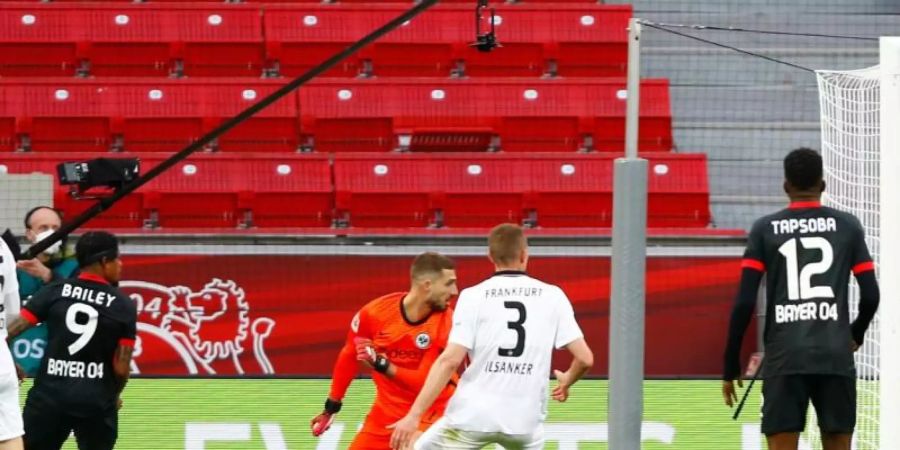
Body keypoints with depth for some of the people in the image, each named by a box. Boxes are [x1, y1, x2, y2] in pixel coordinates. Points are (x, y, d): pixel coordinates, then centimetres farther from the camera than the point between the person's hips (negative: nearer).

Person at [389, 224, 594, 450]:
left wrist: (414, 415, -9)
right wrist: (566, 381, 24)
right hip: (525, 421, 2)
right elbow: (585, 358, 1)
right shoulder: (552, 296, 5)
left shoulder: (474, 296, 0)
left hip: (474, 415, -2)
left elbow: (450, 360, -9)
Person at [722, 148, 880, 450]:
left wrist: (731, 367, 5)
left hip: (784, 358, -1)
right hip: (835, 357, 1)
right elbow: (870, 296, 5)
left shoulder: (765, 230, 5)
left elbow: (744, 303, -1)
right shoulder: (848, 227, 7)